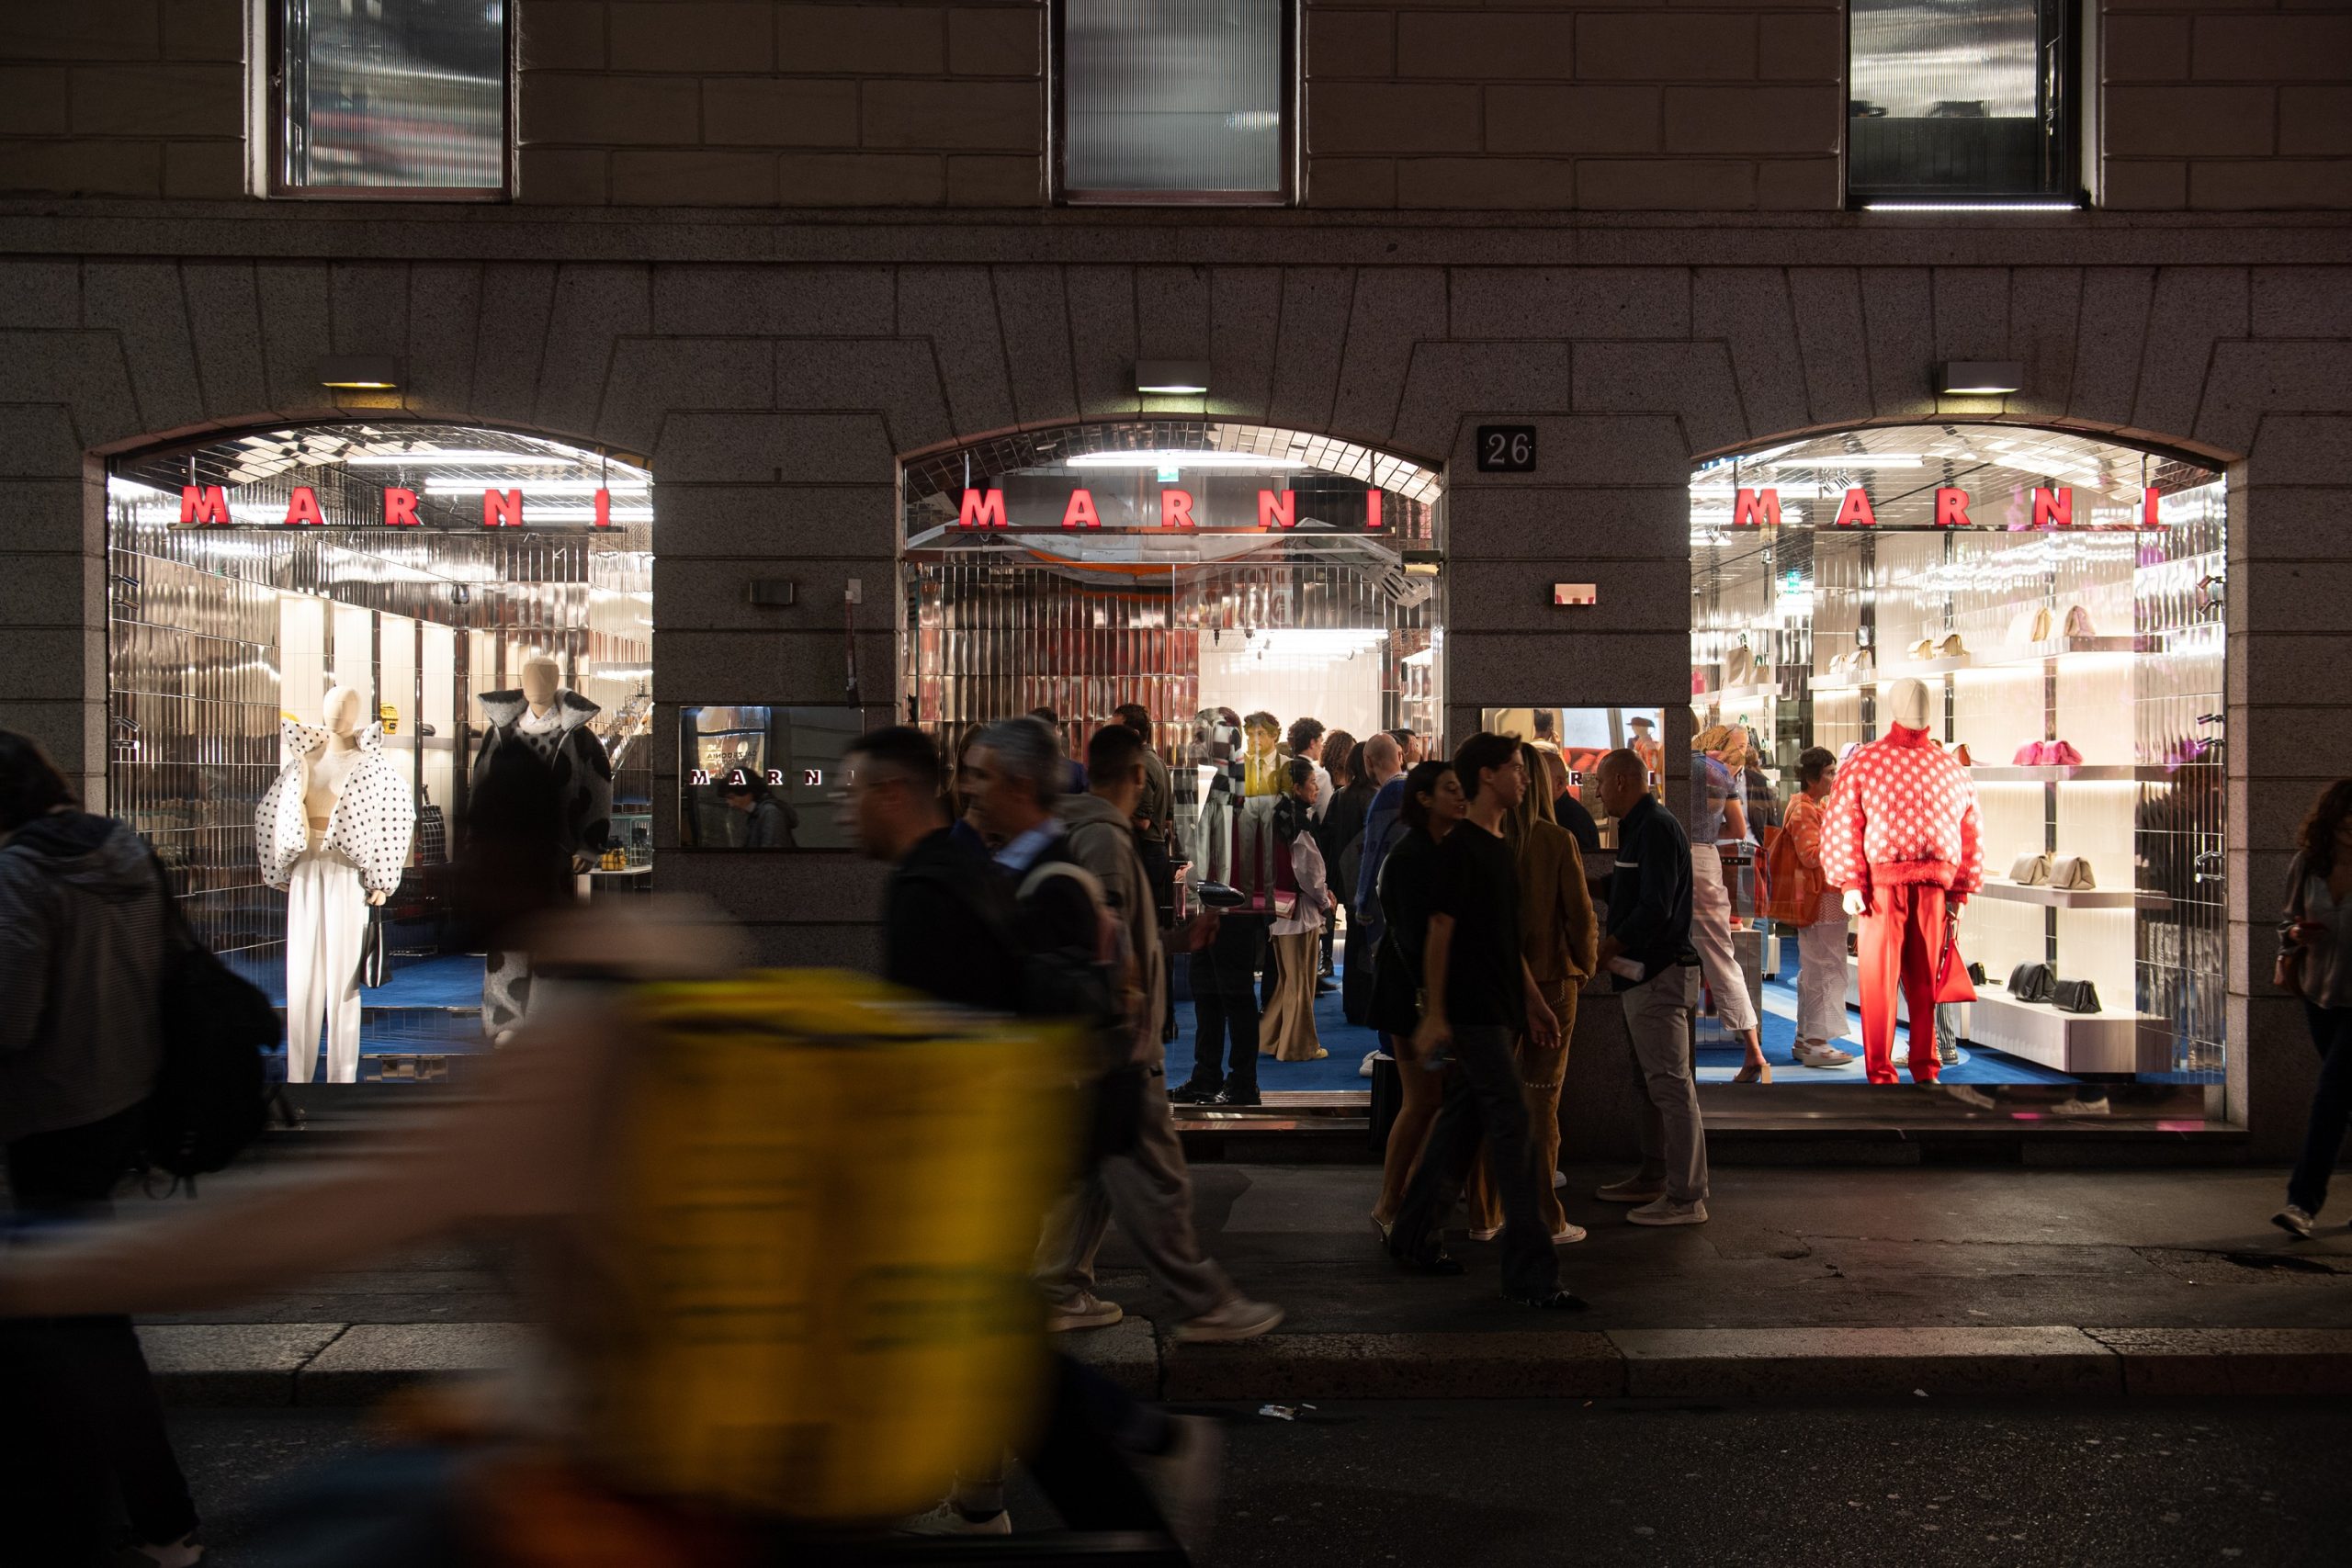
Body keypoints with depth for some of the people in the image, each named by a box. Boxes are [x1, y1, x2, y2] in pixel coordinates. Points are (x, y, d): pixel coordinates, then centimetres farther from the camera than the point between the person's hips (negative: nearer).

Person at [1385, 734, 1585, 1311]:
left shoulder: (1499, 848, 16)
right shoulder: (1459, 848, -12)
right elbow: (1439, 932, -15)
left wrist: (1534, 1002, 20)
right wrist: (1434, 1015, -17)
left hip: (1496, 1012, 9)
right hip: (1471, 1014, -9)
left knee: (1461, 1123, 13)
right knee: (1513, 1125, -10)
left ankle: (1415, 1238, 24)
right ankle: (1530, 1272, -6)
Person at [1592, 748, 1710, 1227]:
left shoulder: (1655, 828, -15)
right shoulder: (1639, 827, 17)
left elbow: (1654, 908, -23)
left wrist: (1604, 951, -16)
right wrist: (1606, 941, 9)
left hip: (1657, 972, -11)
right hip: (1640, 972, 11)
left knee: (1670, 1083, -8)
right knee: (1650, 1079, 16)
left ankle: (1687, 1198, -6)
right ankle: (1653, 1179, 26)